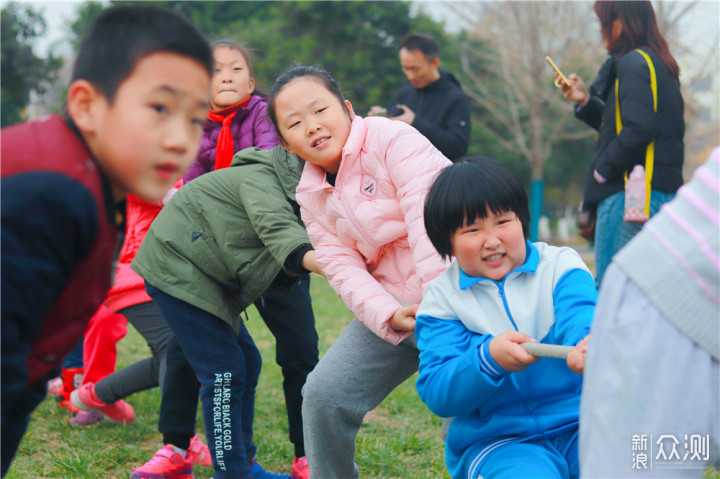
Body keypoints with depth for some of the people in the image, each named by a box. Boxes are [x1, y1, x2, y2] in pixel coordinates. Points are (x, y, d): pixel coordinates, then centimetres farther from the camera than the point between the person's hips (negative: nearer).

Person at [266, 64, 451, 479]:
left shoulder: (394, 140, -12)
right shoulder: (312, 195, 8)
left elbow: (429, 219, -21)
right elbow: (341, 266, 1)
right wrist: (387, 315, -16)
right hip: (392, 306, 6)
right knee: (324, 394, -1)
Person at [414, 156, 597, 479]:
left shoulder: (560, 266, 6)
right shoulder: (443, 298, 5)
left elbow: (580, 314, -16)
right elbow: (436, 395, -4)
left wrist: (589, 343, -41)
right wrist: (489, 359, -24)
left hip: (579, 423, 1)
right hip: (494, 440, -1)